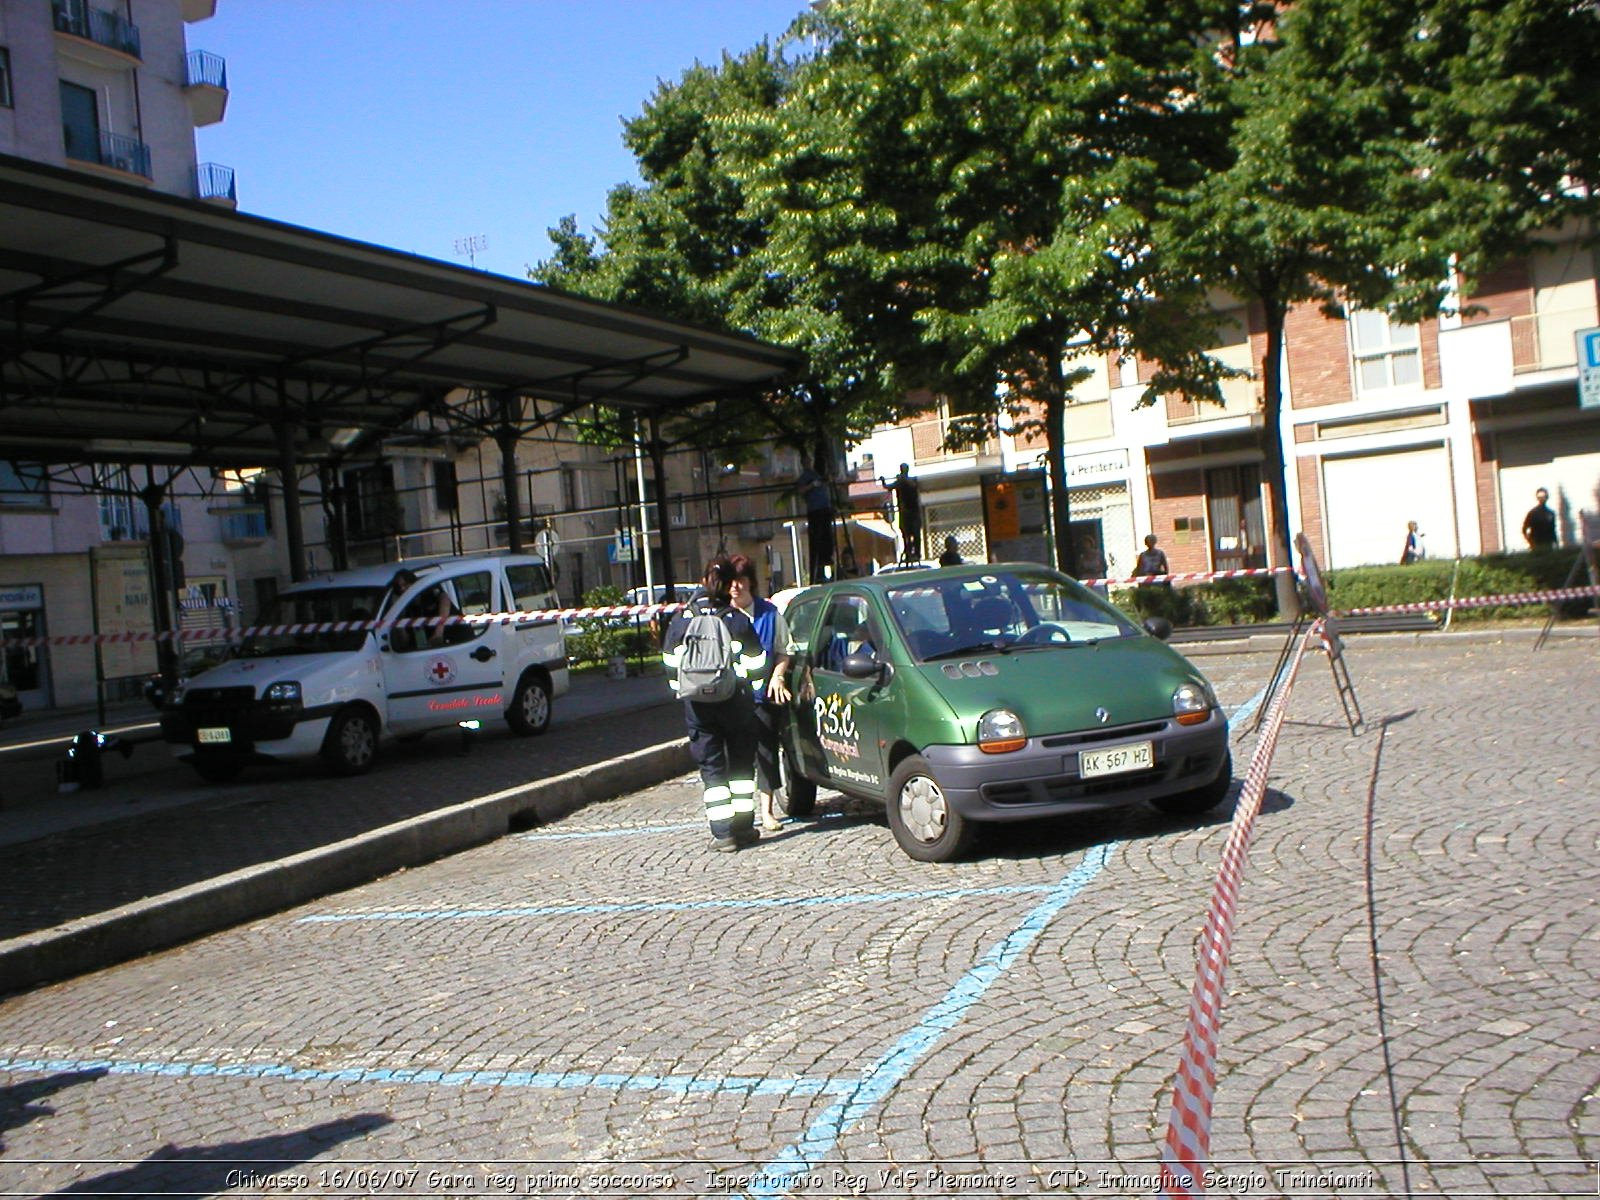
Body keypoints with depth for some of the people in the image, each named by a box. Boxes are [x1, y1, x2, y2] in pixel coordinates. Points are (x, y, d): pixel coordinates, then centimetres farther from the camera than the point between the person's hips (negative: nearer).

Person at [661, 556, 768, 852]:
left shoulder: (682, 619, 0)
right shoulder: (738, 620, -6)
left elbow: (671, 664, 3)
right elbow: (756, 666, -5)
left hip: (698, 705, 1)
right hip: (736, 702, -1)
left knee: (711, 767, 5)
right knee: (741, 765, 13)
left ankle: (722, 833, 1)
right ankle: (743, 827, 12)